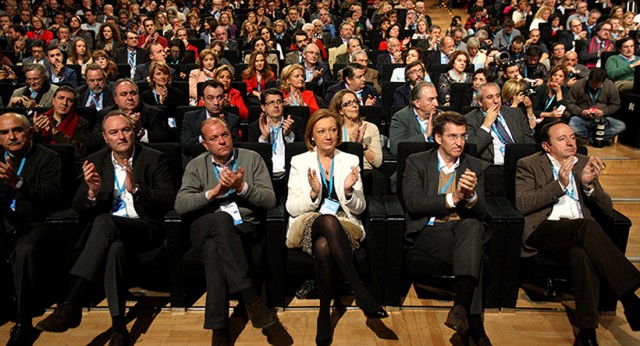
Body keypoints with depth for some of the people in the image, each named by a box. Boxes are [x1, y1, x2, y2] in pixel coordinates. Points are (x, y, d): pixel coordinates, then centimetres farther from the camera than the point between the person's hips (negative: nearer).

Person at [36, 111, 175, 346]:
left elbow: (168, 200, -6)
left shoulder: (154, 159, 4)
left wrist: (135, 188, -22)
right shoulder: (96, 161, 14)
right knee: (115, 249, -37)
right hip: (109, 231, 3)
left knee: (106, 221, -36)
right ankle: (118, 327, -32)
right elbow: (79, 208, 10)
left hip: (145, 229, -2)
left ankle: (72, 305, -38)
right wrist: (92, 192, -13)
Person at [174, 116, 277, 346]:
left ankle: (218, 327, -31)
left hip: (244, 230, 0)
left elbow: (270, 200, 0)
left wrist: (242, 187, -16)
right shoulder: (196, 166, 11)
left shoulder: (252, 159, 8)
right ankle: (249, 295, -38)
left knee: (214, 248, -34)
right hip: (206, 229, 0)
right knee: (221, 219, -36)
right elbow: (180, 205, -3)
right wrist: (213, 192, -15)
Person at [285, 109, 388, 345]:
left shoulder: (350, 161, 13)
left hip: (343, 226, 1)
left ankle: (324, 313, -21)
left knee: (323, 246, -37)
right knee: (327, 220, -38)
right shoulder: (299, 162, 11)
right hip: (307, 226, 0)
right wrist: (313, 194, -16)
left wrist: (349, 191, -12)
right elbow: (292, 208, 3)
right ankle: (361, 294, -35)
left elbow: (359, 208, 9)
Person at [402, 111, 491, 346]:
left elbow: (481, 213, 5)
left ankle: (461, 308, -42)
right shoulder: (417, 162, 9)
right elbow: (414, 203, -8)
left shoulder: (476, 167, 16)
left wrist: (470, 196, -19)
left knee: (473, 226, -36)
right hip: (428, 231, -2)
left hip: (465, 229, 3)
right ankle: (474, 323, -29)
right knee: (472, 251, -33)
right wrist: (453, 198, -16)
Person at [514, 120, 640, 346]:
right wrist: (559, 185, -13)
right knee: (586, 225, -36)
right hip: (545, 229, -3)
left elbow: (607, 208, 17)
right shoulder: (529, 165, 10)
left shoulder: (585, 164, 22)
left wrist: (589, 185, -3)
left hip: (581, 231, 3)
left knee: (582, 253, -36)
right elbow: (522, 204, -5)